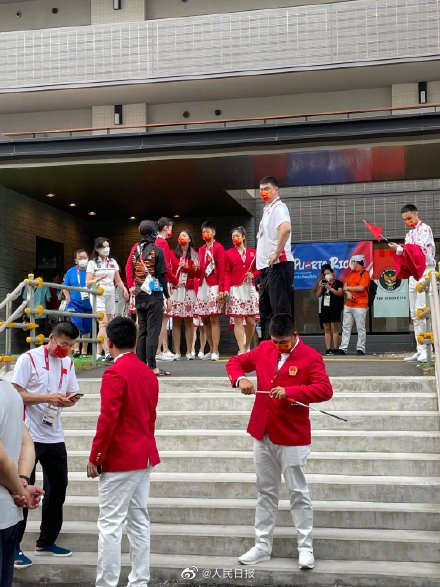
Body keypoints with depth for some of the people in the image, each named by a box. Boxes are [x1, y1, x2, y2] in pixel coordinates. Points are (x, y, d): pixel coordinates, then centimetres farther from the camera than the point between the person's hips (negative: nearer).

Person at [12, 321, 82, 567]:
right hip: (29, 435, -6)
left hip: (54, 436, 6)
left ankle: (46, 542, 27)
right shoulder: (29, 359, -9)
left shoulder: (68, 363, 9)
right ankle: (12, 547, 11)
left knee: (58, 489, 12)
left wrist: (70, 400, -9)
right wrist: (48, 397, -21)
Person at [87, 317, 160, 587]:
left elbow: (108, 420, -19)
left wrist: (95, 458, -11)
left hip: (119, 460, -8)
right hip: (145, 457, 8)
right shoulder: (149, 374, 9)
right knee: (139, 521, 13)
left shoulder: (115, 373, -15)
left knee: (110, 524, -2)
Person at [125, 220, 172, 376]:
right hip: (154, 294, -6)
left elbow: (128, 267, 3)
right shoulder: (157, 250, -9)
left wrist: (131, 286, 7)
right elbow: (162, 275, -9)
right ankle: (152, 367, -7)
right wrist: (167, 296, -4)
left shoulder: (135, 248, 7)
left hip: (139, 295, 6)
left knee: (142, 330, 12)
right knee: (153, 331, -5)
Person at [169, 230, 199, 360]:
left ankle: (189, 351, 3)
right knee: (176, 321, -3)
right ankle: (177, 351, -1)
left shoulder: (194, 255, 12)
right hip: (176, 289, 0)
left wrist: (187, 267, -9)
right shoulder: (174, 254, 12)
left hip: (189, 290, 0)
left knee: (189, 320, 0)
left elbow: (198, 272, 5)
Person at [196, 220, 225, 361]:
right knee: (205, 319, 5)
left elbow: (221, 269, -7)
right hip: (202, 287, 7)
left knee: (214, 318, -9)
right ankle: (211, 350, 11)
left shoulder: (218, 248, -1)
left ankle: (215, 351, -8)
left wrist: (221, 289, -13)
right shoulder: (201, 249, 19)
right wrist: (197, 289, 13)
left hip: (214, 287, -7)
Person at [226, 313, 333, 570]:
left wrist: (290, 391, -32)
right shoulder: (264, 349, 5)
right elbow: (236, 362, 15)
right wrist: (241, 379, -8)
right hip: (263, 434, 5)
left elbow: (325, 390, -22)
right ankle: (263, 546, 24)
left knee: (299, 492, 3)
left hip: (292, 437, -5)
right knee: (266, 492, 14)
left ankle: (306, 548, 14)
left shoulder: (310, 357, -11)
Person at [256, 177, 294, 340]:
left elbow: (286, 229, -30)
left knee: (280, 309, -11)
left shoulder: (279, 207, -9)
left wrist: (276, 253, -25)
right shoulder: (267, 210, 21)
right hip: (266, 267, 10)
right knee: (265, 310, 13)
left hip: (278, 265, -10)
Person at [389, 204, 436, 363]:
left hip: (424, 271, -9)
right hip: (413, 274, 9)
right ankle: (420, 350, 9)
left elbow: (419, 249, -18)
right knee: (414, 314, 6)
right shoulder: (409, 234, 20)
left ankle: (426, 350, -15)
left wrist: (399, 249, -14)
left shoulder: (424, 228, -4)